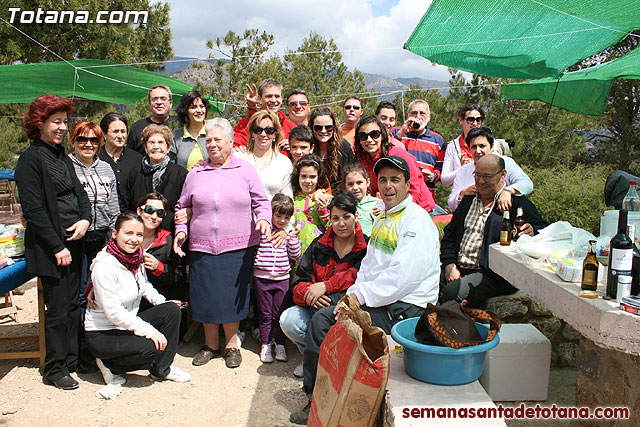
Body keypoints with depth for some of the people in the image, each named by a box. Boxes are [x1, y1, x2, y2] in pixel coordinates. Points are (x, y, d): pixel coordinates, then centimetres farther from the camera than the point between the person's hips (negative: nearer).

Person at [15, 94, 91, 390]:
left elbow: (79, 193, 17)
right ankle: (54, 369, 15)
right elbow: (33, 210, -14)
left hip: (73, 241, 7)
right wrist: (57, 246, -15)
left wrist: (85, 219, -4)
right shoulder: (31, 159, -9)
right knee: (58, 308, 0)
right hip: (50, 247, -7)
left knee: (72, 304, 13)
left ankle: (71, 359, 26)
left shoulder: (63, 157, 15)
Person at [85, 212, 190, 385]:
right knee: (149, 348, -29)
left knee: (172, 310, -7)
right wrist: (149, 331, -27)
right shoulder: (104, 266, -24)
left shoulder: (136, 257, -1)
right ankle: (110, 365, 1)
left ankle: (162, 369, 5)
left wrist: (163, 302, 3)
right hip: (102, 334, -8)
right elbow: (113, 312, -26)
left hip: (128, 324, 8)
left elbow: (144, 285, 19)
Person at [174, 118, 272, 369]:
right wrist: (181, 231, 3)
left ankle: (231, 345, 21)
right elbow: (182, 207, 17)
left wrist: (263, 218, -16)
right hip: (202, 247, 2)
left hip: (239, 248, -2)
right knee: (206, 296, 4)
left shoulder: (246, 170, 6)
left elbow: (261, 202, 4)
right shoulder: (195, 174, 12)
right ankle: (210, 344, 24)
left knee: (233, 296, 2)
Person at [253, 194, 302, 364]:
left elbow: (295, 257, -1)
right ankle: (265, 345, 20)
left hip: (282, 278, 1)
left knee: (279, 314, 8)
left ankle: (280, 345, 22)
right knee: (265, 314, 8)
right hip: (261, 278, -1)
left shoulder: (290, 234, 4)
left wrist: (293, 236, -8)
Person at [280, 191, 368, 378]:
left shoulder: (366, 247, -1)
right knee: (288, 321, -23)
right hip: (314, 308, 4)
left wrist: (325, 286, -27)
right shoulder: (318, 245, 6)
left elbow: (359, 277, -19)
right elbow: (299, 283, 2)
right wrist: (310, 294, -21)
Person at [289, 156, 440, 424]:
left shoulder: (417, 219, -11)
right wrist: (352, 295, 1)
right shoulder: (382, 218, 17)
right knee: (321, 320, -3)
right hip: (372, 301, 9)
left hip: (406, 307, -9)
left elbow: (403, 276, -21)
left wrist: (361, 296, -17)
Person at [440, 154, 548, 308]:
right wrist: (449, 265, 4)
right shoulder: (468, 200, 19)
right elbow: (449, 234, 20)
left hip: (492, 274, -5)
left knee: (452, 291, -30)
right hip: (457, 269, 6)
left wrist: (532, 232, -30)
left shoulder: (517, 203, 0)